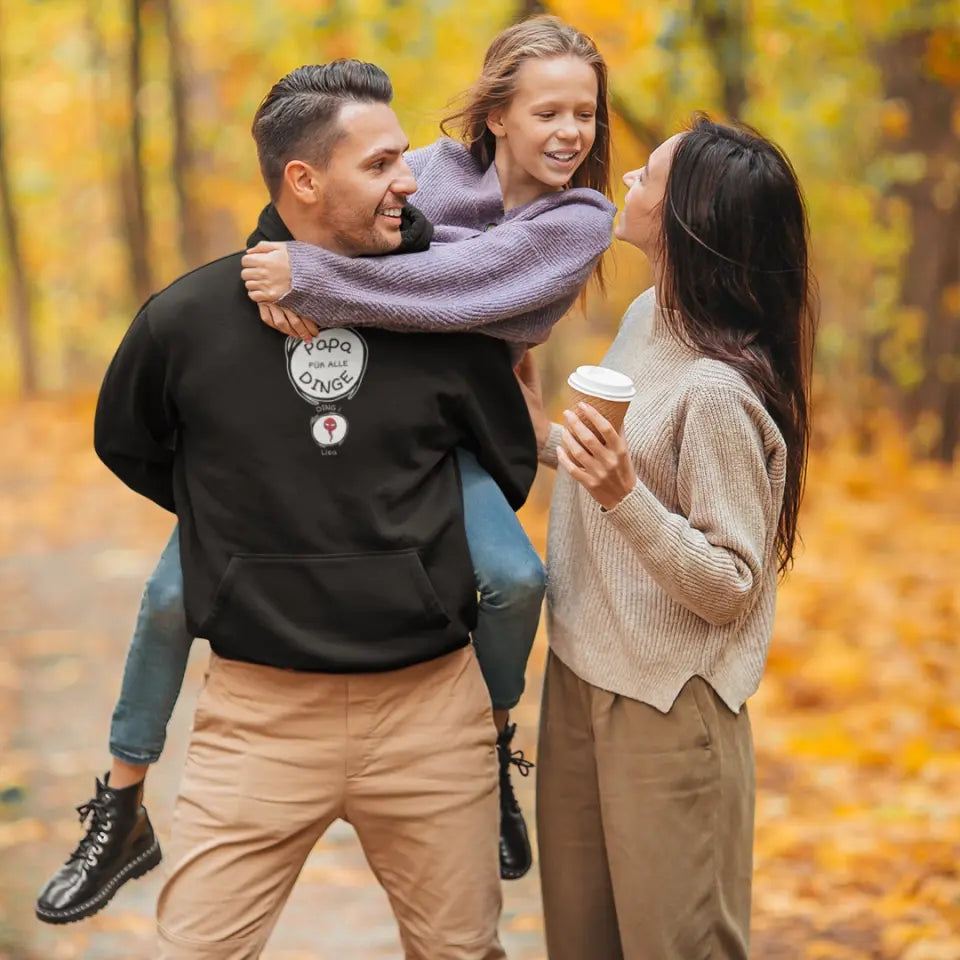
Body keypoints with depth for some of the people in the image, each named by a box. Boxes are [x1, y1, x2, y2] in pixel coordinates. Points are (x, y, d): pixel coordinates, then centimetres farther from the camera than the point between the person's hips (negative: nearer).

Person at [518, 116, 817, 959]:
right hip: (581, 676, 9)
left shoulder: (718, 391, -24)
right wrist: (547, 435, 14)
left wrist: (622, 495, -33)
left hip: (667, 708, -9)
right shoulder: (647, 319, 4)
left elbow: (729, 589, -22)